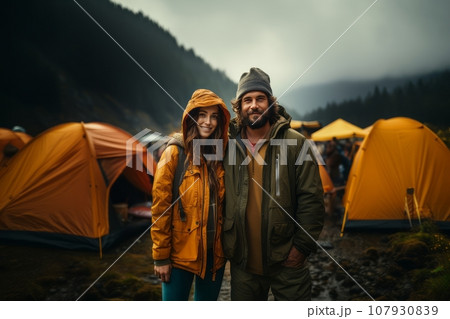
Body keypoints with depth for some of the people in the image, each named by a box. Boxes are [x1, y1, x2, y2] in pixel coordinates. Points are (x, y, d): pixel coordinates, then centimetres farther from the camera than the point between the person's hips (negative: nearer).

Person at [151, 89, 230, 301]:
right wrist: (161, 256, -10)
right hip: (181, 251, -4)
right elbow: (160, 207, -10)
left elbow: (223, 205, 11)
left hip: (214, 251, 5)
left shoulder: (221, 155, 4)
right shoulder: (175, 153, -10)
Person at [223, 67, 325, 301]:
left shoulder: (295, 143, -7)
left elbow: (311, 199, -7)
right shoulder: (228, 145, 0)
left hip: (286, 261, -2)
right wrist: (226, 245, 8)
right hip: (242, 263, 3)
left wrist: (302, 246, -8)